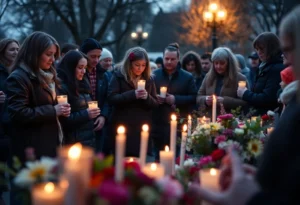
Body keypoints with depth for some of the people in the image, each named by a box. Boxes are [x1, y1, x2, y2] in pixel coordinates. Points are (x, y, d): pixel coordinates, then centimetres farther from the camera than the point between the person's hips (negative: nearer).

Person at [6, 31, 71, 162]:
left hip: (51, 144, 9)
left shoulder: (46, 75, 16)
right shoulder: (18, 78, -13)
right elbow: (18, 114, -21)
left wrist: (60, 110, 6)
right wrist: (52, 111, -18)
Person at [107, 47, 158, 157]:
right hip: (122, 128, -3)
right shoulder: (118, 76, 0)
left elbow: (155, 103, 9)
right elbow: (111, 99, -12)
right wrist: (133, 94, -22)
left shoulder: (149, 79, 11)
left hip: (142, 128, 3)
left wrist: (147, 97, -12)